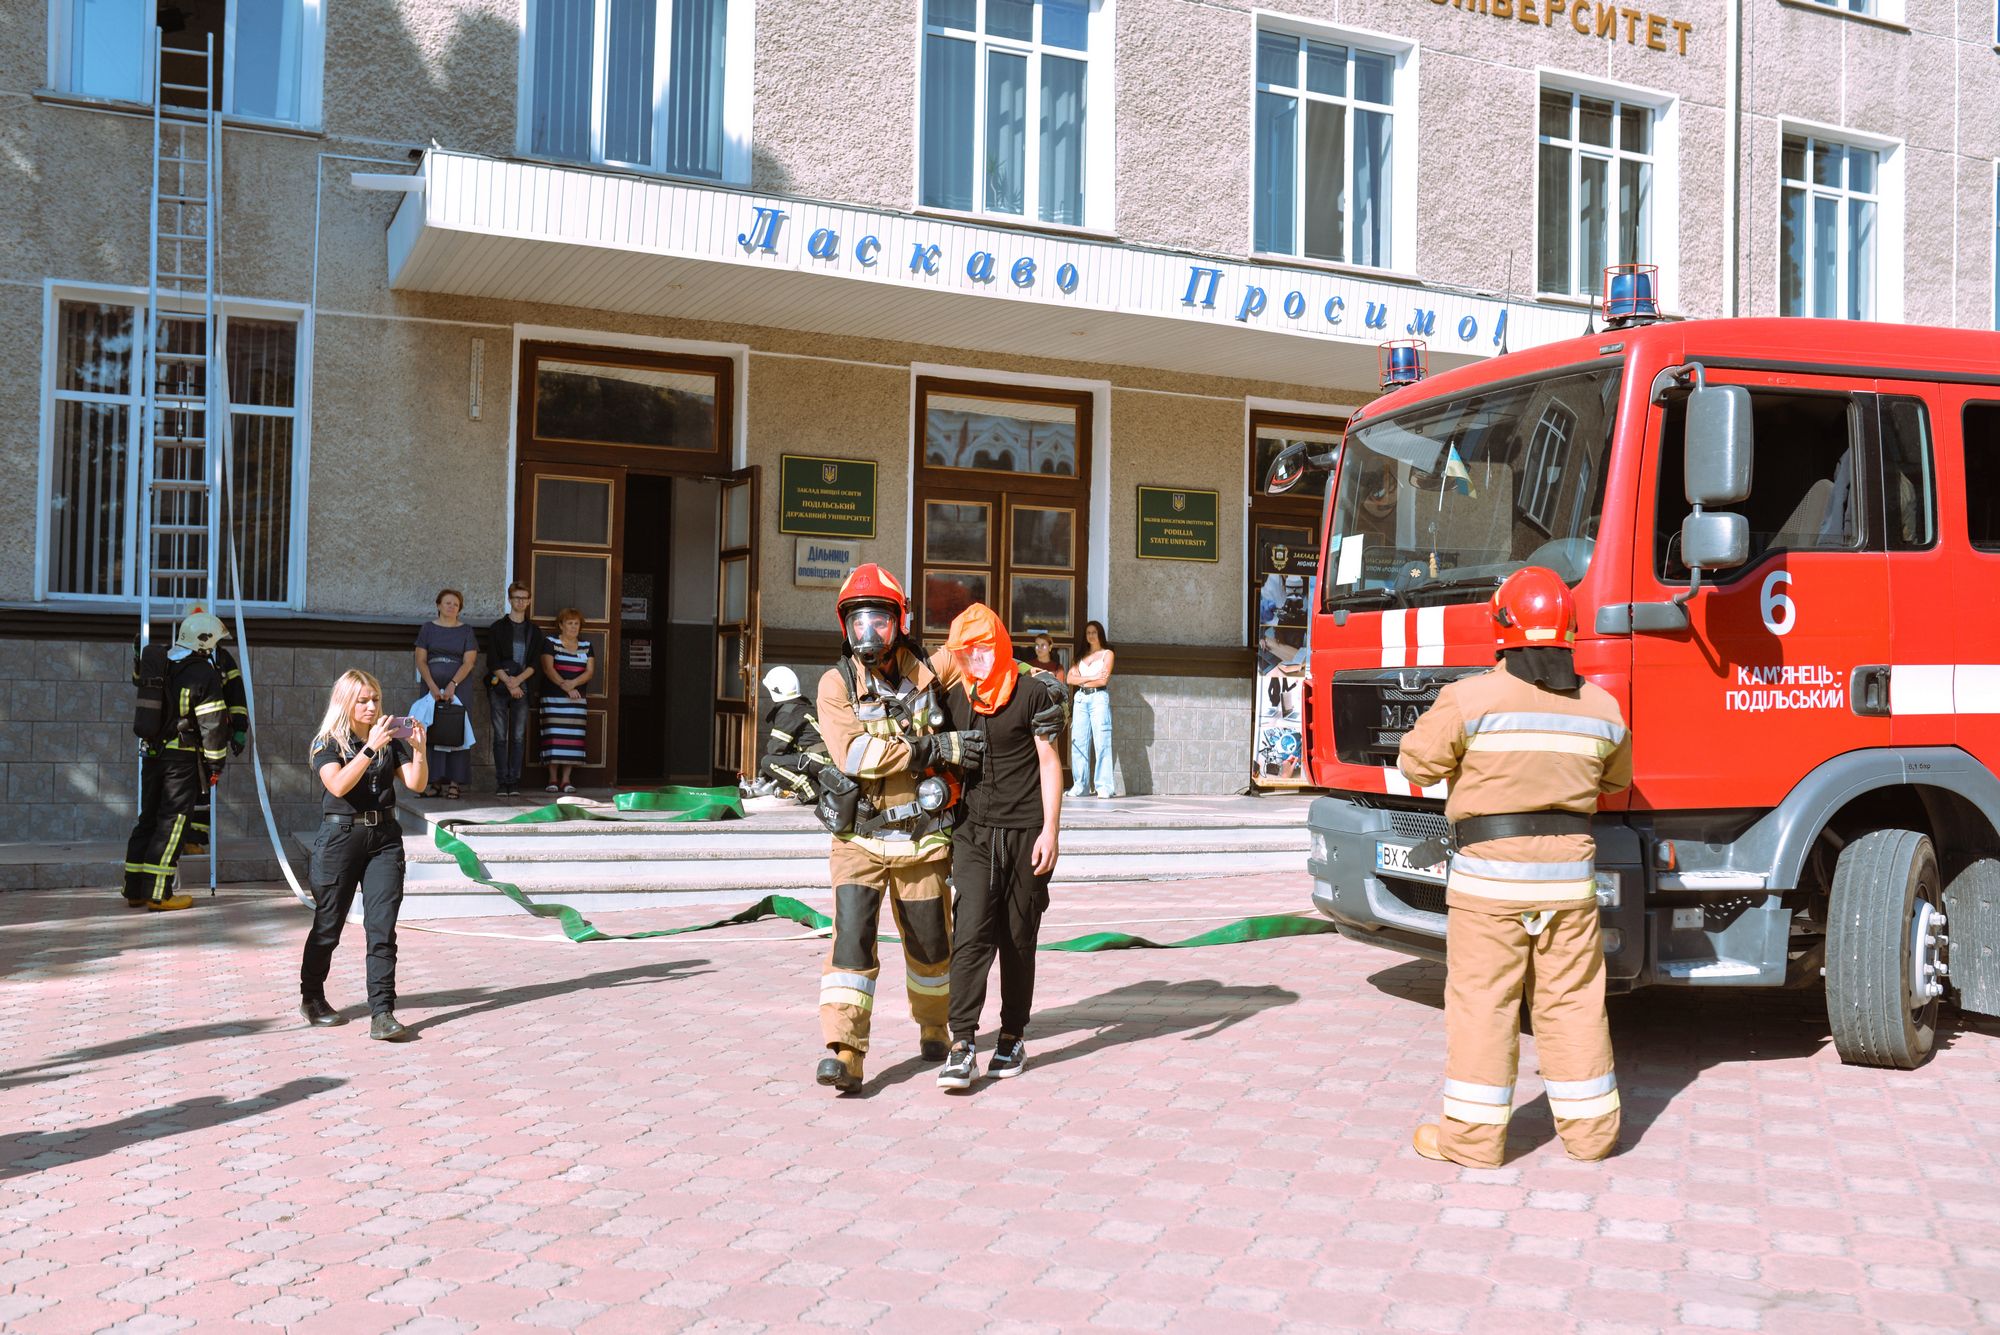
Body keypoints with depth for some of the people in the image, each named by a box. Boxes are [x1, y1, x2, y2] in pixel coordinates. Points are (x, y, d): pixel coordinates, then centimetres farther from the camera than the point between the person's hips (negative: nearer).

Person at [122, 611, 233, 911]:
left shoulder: (157, 663, 7)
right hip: (182, 759, -7)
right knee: (173, 822, -3)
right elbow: (212, 724, -14)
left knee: (148, 818, 14)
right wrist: (215, 763, -7)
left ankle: (134, 889, 18)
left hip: (152, 753, 7)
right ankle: (157, 894, -4)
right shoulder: (204, 673, -13)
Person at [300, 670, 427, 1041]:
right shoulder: (327, 743, -1)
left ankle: (382, 1014, -8)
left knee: (382, 928, -6)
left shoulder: (390, 741, 8)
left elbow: (416, 783, 0)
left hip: (384, 837, 2)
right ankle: (311, 999, 31)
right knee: (327, 925, 10)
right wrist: (370, 748, -26)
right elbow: (338, 785, -19)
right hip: (340, 837, -2)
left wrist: (419, 749, -16)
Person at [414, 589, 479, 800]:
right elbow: (421, 660, 2)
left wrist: (452, 685, -15)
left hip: (458, 687, -1)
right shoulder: (427, 629, 9)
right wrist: (433, 687, -11)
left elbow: (469, 661, -2)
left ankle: (455, 783, -9)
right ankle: (437, 781, -1)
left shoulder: (466, 631, 7)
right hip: (431, 686, 1)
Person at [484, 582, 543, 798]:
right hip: (499, 687, -2)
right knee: (500, 736, -3)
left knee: (519, 737, -1)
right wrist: (508, 683, -9)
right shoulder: (497, 628, 7)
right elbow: (493, 662, 0)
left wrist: (518, 680, -9)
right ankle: (501, 782, -1)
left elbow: (534, 663, 5)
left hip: (523, 688, 2)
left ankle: (514, 781, 1)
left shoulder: (534, 631, 13)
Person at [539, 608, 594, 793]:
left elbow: (590, 671, 5)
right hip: (553, 697, -3)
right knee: (554, 736, -8)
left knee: (573, 736, -3)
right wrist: (565, 686, -18)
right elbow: (548, 668, -7)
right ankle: (553, 779, -3)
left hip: (577, 698, 3)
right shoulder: (550, 643, 4)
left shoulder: (586, 646, 14)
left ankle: (566, 779, -1)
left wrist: (574, 683, -13)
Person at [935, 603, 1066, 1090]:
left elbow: (1049, 763, -4)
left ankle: (1013, 1038, 20)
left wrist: (1050, 830, -10)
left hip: (1024, 832, -2)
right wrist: (943, 830, 17)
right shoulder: (955, 700, 9)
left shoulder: (1033, 692, -4)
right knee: (971, 935, -10)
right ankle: (962, 1044, -10)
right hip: (974, 831, 3)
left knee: (1017, 941, 6)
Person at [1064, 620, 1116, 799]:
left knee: (1101, 742, -11)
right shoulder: (1082, 656, 21)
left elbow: (1104, 679, -5)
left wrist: (1082, 680, 4)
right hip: (1081, 698, 5)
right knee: (1078, 741, -2)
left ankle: (1104, 787, -13)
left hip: (1098, 697, -4)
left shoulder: (1107, 654, 8)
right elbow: (1069, 678, 8)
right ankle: (1080, 785, 1)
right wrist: (1091, 678, -4)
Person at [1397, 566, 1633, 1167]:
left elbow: (1418, 763, -4)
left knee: (1482, 1000, 4)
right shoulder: (1601, 709, 3)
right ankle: (1589, 1128, 23)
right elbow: (1614, 781, 17)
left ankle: (1473, 1134, 10)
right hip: (1568, 872, 4)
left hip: (1489, 874, -4)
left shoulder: (1470, 698, -13)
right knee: (1571, 1001, 13)